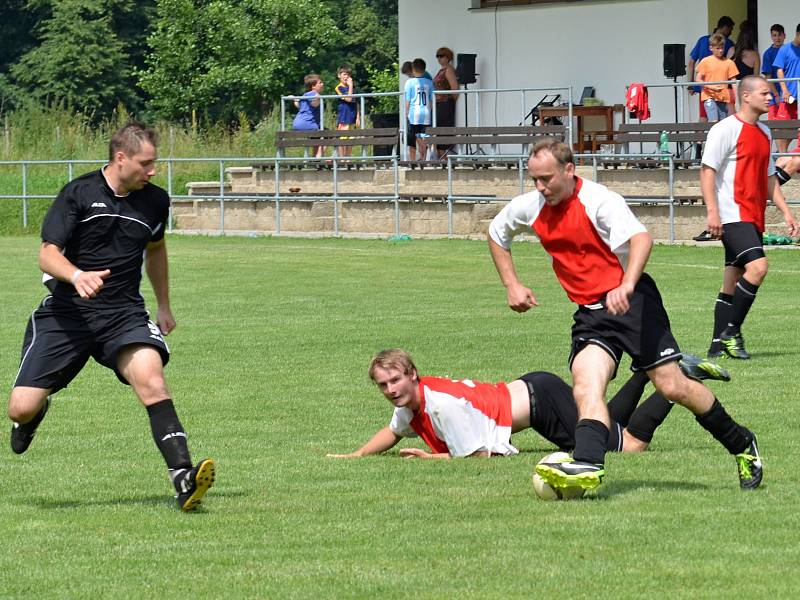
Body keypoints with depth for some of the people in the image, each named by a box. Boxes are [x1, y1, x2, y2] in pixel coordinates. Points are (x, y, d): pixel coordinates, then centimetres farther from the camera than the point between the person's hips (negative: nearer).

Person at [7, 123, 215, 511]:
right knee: (21, 408, -8)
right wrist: (76, 275, -32)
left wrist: (164, 306, 30)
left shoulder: (155, 201, 7)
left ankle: (182, 477, -35)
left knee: (149, 375, -28)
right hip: (66, 313, -2)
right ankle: (35, 414, 33)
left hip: (124, 315, 2)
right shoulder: (78, 193, -5)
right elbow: (47, 254, -11)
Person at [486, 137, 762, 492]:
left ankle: (742, 445, 13)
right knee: (585, 385, -21)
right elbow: (496, 234, 26)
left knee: (672, 386, -6)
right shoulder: (529, 209, 4)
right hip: (590, 313, 5)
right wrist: (511, 285, 14)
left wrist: (627, 285, -47)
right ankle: (587, 464, -40)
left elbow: (641, 238, -31)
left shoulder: (599, 200, -15)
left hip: (631, 300, -5)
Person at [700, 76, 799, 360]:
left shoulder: (764, 133, 18)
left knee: (733, 281, 8)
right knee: (757, 266, -23)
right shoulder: (726, 129, -8)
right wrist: (712, 211, -19)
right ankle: (730, 332, -15)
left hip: (753, 218, 9)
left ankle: (719, 344, 10)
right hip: (733, 216, -9)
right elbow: (707, 170, -11)